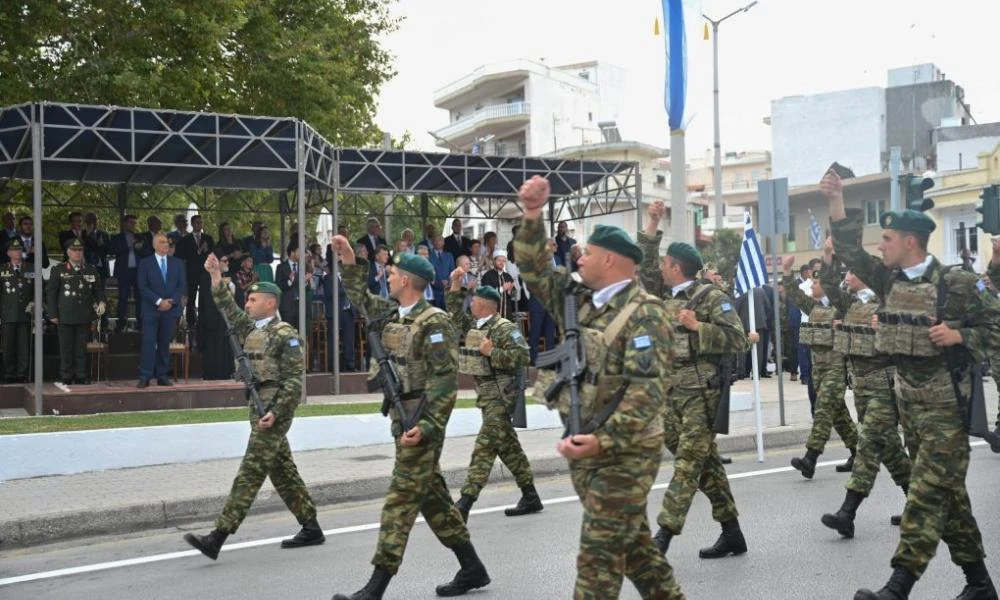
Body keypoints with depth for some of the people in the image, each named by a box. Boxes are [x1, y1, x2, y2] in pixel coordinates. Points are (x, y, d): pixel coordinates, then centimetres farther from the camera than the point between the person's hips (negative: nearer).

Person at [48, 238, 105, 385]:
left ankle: (81, 376, 12)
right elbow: (52, 293, 2)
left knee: (81, 347, 6)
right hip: (66, 317, -2)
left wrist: (101, 302, -6)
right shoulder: (59, 270, 3)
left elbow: (98, 290, 15)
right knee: (66, 348, 2)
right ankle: (66, 377, 9)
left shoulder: (91, 271, 10)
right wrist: (53, 314, -3)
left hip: (84, 317, 2)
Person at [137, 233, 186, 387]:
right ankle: (145, 377, -6)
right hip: (151, 310, -3)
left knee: (165, 344, 5)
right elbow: (143, 287, -4)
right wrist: (159, 301, -13)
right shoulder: (145, 263, 3)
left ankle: (162, 376, 10)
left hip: (171, 309, 3)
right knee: (149, 343, -7)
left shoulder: (178, 263, 11)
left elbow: (182, 285, 6)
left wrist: (171, 301, -8)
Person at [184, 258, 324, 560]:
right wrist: (216, 279, 10)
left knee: (251, 472, -10)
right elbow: (230, 310, 20)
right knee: (283, 470, 13)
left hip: (275, 410, -9)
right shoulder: (252, 329, 15)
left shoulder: (285, 335, -11)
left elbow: (294, 379, -15)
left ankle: (217, 537, -14)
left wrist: (275, 411, -22)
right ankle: (311, 528, 21)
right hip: (259, 408, 9)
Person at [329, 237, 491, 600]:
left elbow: (445, 379, -18)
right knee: (432, 496, 13)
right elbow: (361, 299, 29)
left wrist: (426, 425, -24)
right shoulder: (393, 313, 11)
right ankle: (472, 569, 23)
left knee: (401, 499, -8)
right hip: (404, 417, 9)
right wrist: (350, 262, 18)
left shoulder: (434, 323, -15)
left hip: (422, 419, -9)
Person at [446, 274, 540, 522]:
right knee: (507, 445, 13)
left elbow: (522, 355, -19)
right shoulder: (474, 325, 13)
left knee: (484, 447, -13)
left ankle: (465, 502, -17)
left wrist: (492, 352, -22)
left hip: (500, 395, -9)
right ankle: (530, 497, 22)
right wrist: (455, 287, 15)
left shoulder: (504, 328, -12)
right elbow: (455, 314, 24)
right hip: (486, 394, 9)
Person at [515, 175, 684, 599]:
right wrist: (532, 216, -3)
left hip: (624, 451, -8)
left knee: (599, 555, -4)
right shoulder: (580, 301, 9)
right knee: (632, 543, 18)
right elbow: (535, 270, 12)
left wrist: (604, 440, -30)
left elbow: (648, 389, -23)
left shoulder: (644, 313, -15)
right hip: (584, 445, 8)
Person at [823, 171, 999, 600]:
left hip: (945, 403, -7)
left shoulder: (956, 284, -11)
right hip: (908, 400, 7)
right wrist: (837, 202, -6)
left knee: (928, 491, -10)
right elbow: (850, 252, 3)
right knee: (947, 491, 12)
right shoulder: (889, 280, 6)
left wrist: (958, 336, -22)